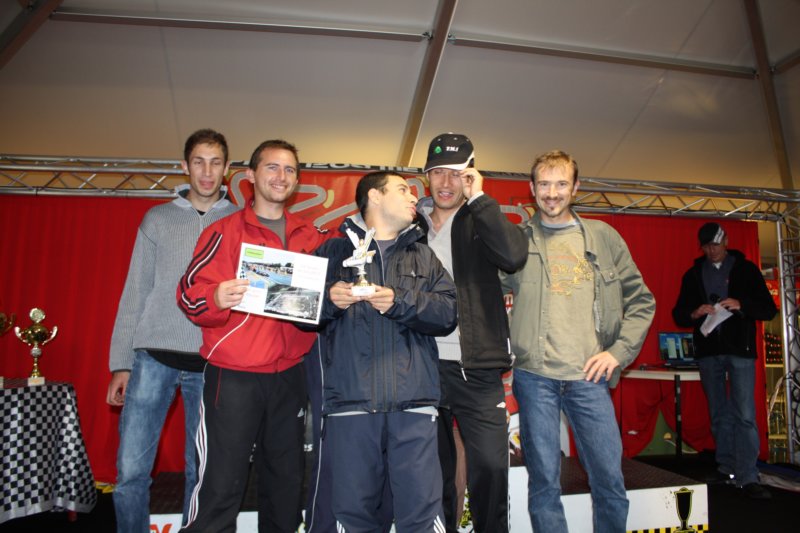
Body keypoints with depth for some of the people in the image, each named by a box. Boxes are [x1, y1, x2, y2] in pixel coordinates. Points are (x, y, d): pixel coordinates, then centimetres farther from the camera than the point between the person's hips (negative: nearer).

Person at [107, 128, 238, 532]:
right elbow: (135, 292, 7)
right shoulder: (157, 219, 10)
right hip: (155, 357, 1)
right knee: (130, 470, 1)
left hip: (210, 363, 0)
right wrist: (121, 363, 3)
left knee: (200, 472, 8)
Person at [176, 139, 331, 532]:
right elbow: (190, 292, -10)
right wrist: (217, 298, -29)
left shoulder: (311, 237, 10)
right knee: (221, 488, -1)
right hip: (233, 377, -4)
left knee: (286, 484, 17)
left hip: (289, 377, 4)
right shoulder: (225, 232, -1)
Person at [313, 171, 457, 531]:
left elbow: (449, 312, 6)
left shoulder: (424, 257, 19)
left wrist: (401, 302, -8)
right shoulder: (334, 251, 14)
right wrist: (328, 300, -8)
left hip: (413, 405, 1)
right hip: (350, 403, -1)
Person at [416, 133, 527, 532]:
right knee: (434, 470, 12)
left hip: (476, 368, -2)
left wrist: (477, 198, -11)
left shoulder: (481, 221, 5)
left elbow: (513, 256, -16)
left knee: (490, 465, -2)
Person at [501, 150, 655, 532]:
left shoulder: (604, 237, 9)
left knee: (610, 480, 7)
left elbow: (641, 300, 11)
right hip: (535, 375, -1)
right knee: (544, 481, 7)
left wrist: (618, 351, 2)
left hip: (589, 376, 2)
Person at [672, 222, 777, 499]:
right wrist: (694, 313, -11)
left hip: (740, 350, -3)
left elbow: (769, 309, 2)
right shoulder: (693, 274, 12)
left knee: (744, 414, -9)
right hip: (708, 351, 3)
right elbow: (678, 314, 11)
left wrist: (741, 305, -17)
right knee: (719, 414, 10)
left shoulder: (745, 269, 6)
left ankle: (748, 477, -6)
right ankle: (726, 468, 20)